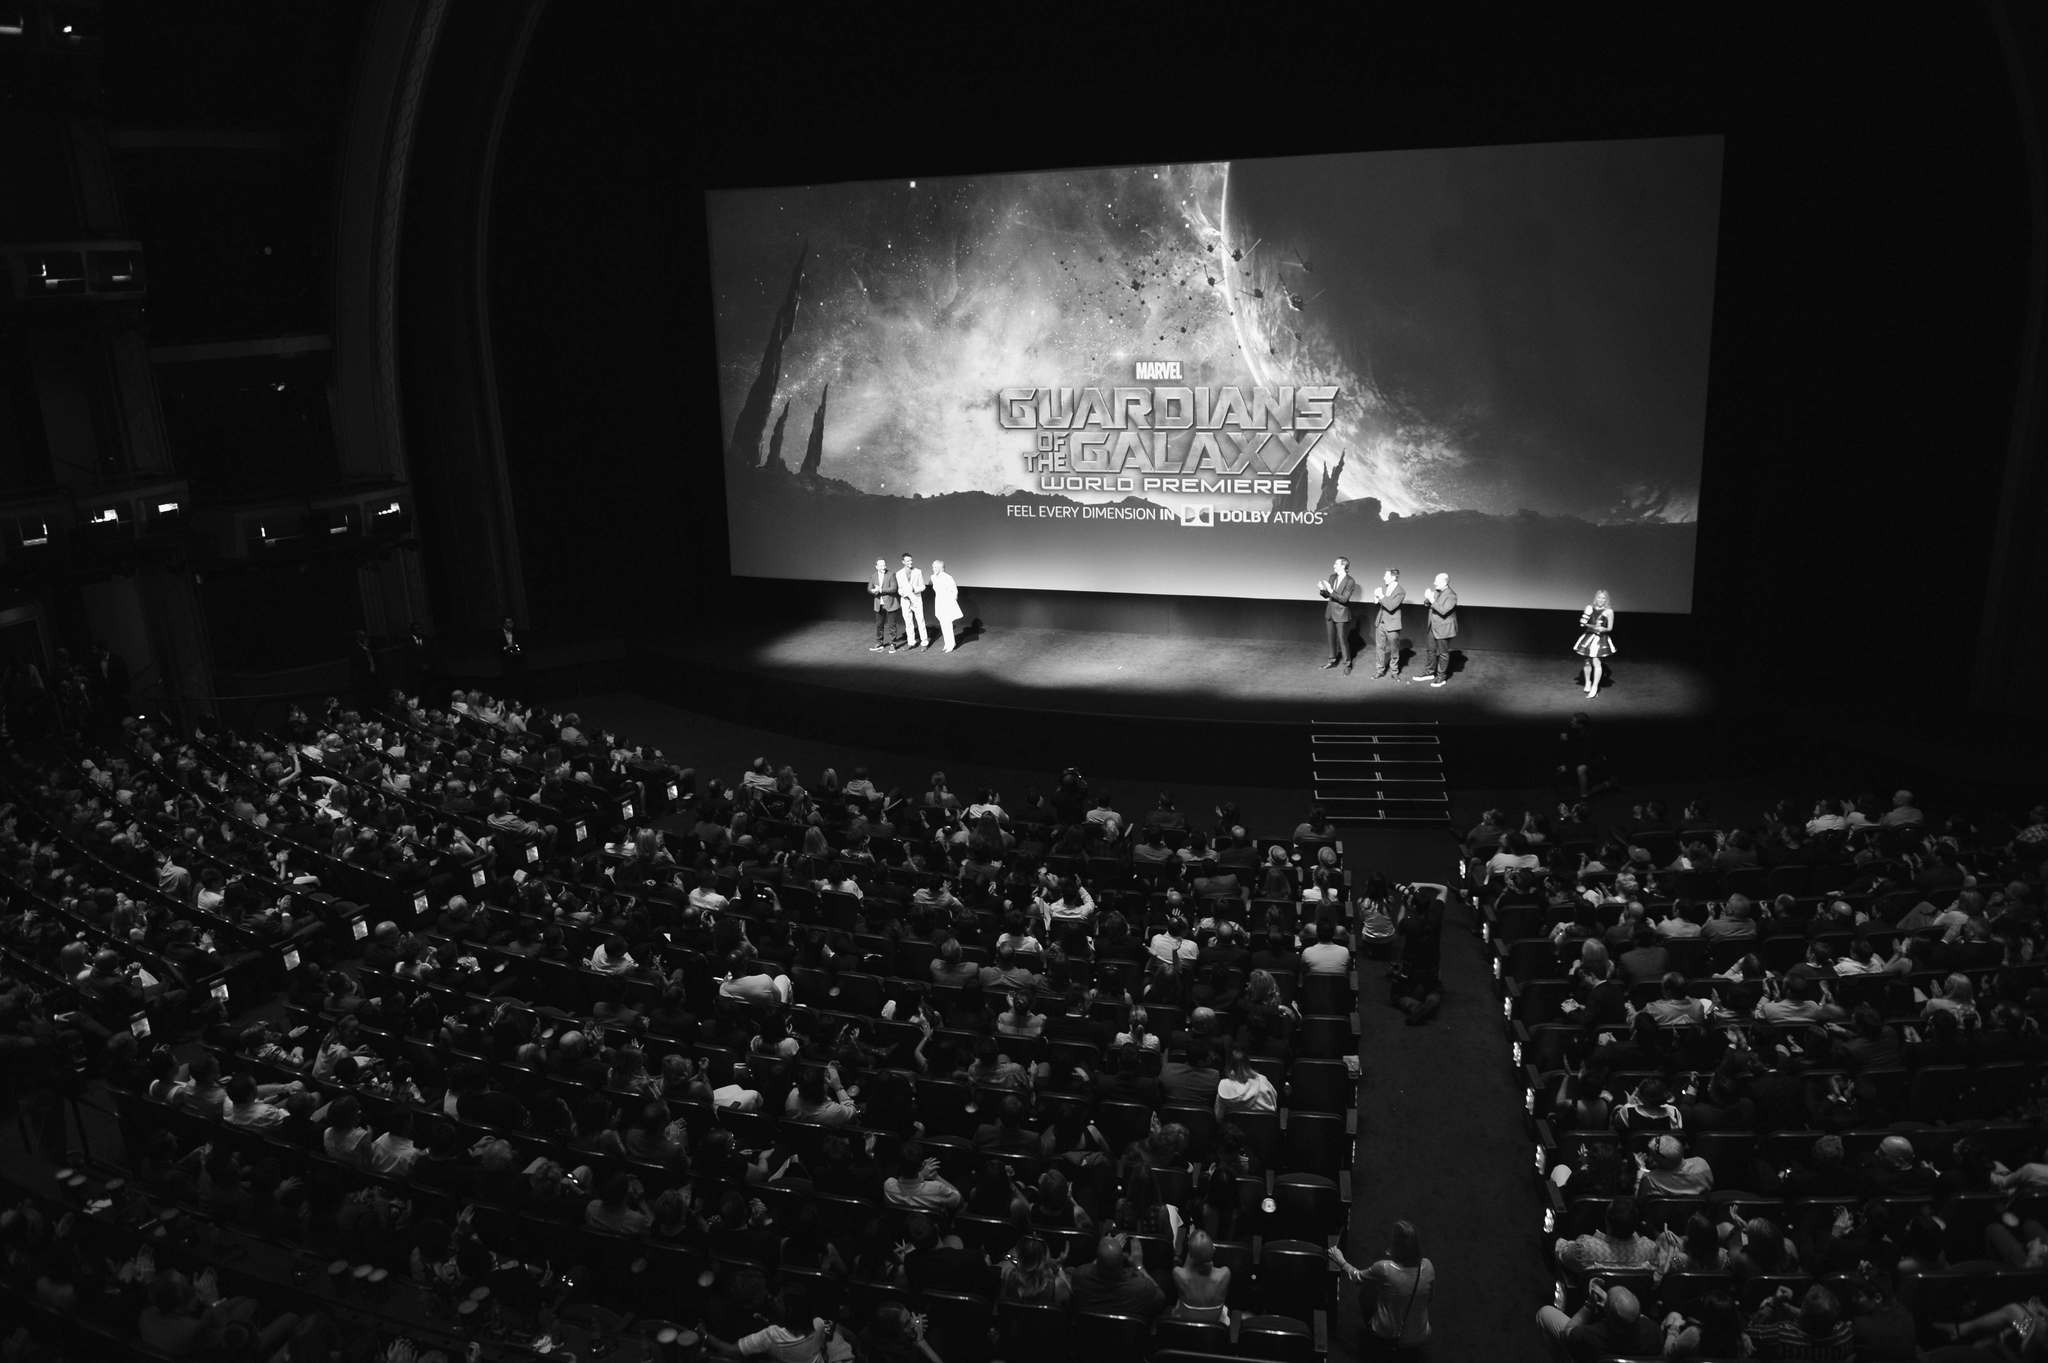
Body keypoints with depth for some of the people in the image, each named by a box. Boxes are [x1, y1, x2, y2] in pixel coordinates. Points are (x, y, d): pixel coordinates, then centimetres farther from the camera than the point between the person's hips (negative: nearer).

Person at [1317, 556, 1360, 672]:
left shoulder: (1350, 581, -17)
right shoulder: (1332, 577, 3)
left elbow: (1344, 599, -22)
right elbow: (1326, 596, 8)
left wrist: (1331, 591, -32)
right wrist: (1322, 590, -15)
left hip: (1341, 614, -6)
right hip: (1330, 612, 6)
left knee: (1343, 640, 1)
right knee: (1331, 638, 15)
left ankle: (1347, 664, 13)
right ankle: (1333, 661, 27)